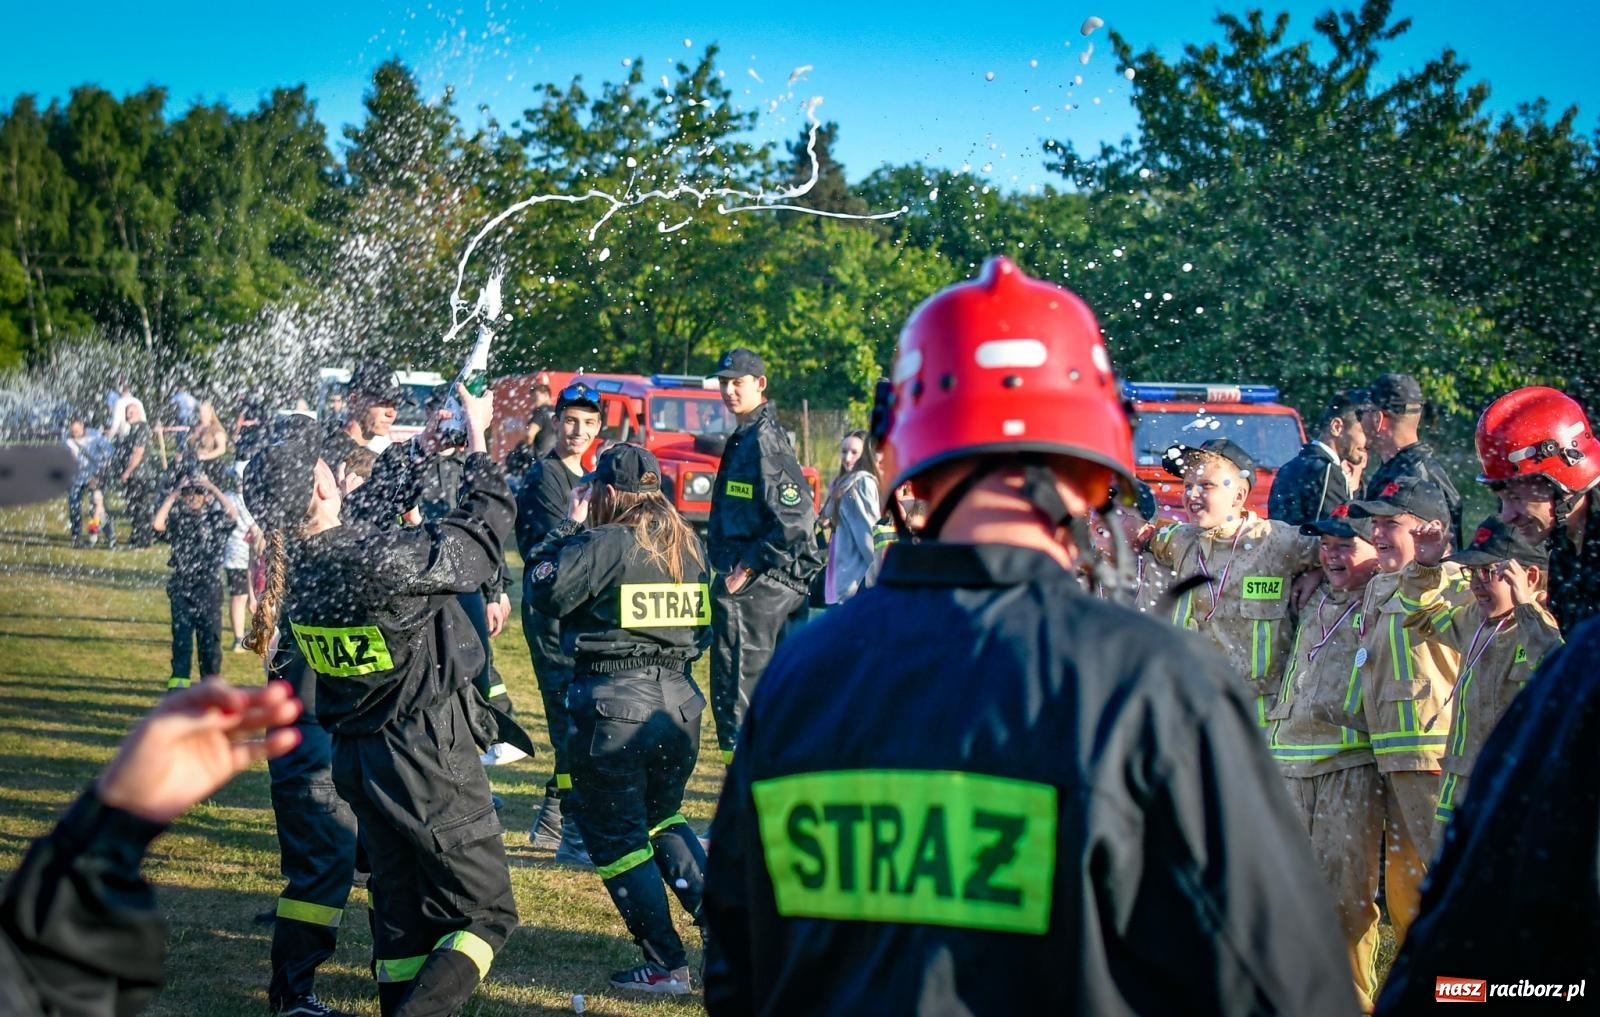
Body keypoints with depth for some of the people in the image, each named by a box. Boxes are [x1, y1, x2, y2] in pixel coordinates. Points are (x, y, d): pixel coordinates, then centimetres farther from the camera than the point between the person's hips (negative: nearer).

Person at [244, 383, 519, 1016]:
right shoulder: (389, 560, -27)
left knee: (401, 910, 18)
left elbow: (368, 504, 13)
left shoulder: (294, 563, -6)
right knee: (486, 913, 2)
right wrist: (477, 435, 0)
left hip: (357, 758, 7)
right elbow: (486, 526, -12)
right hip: (429, 758, -7)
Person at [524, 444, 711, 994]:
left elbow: (548, 592, -12)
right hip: (679, 701, 7)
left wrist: (567, 525, -3)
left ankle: (666, 966, 6)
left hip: (615, 706, -7)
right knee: (663, 818, 26)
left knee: (615, 836, 5)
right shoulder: (688, 544, 8)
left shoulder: (606, 544, -13)